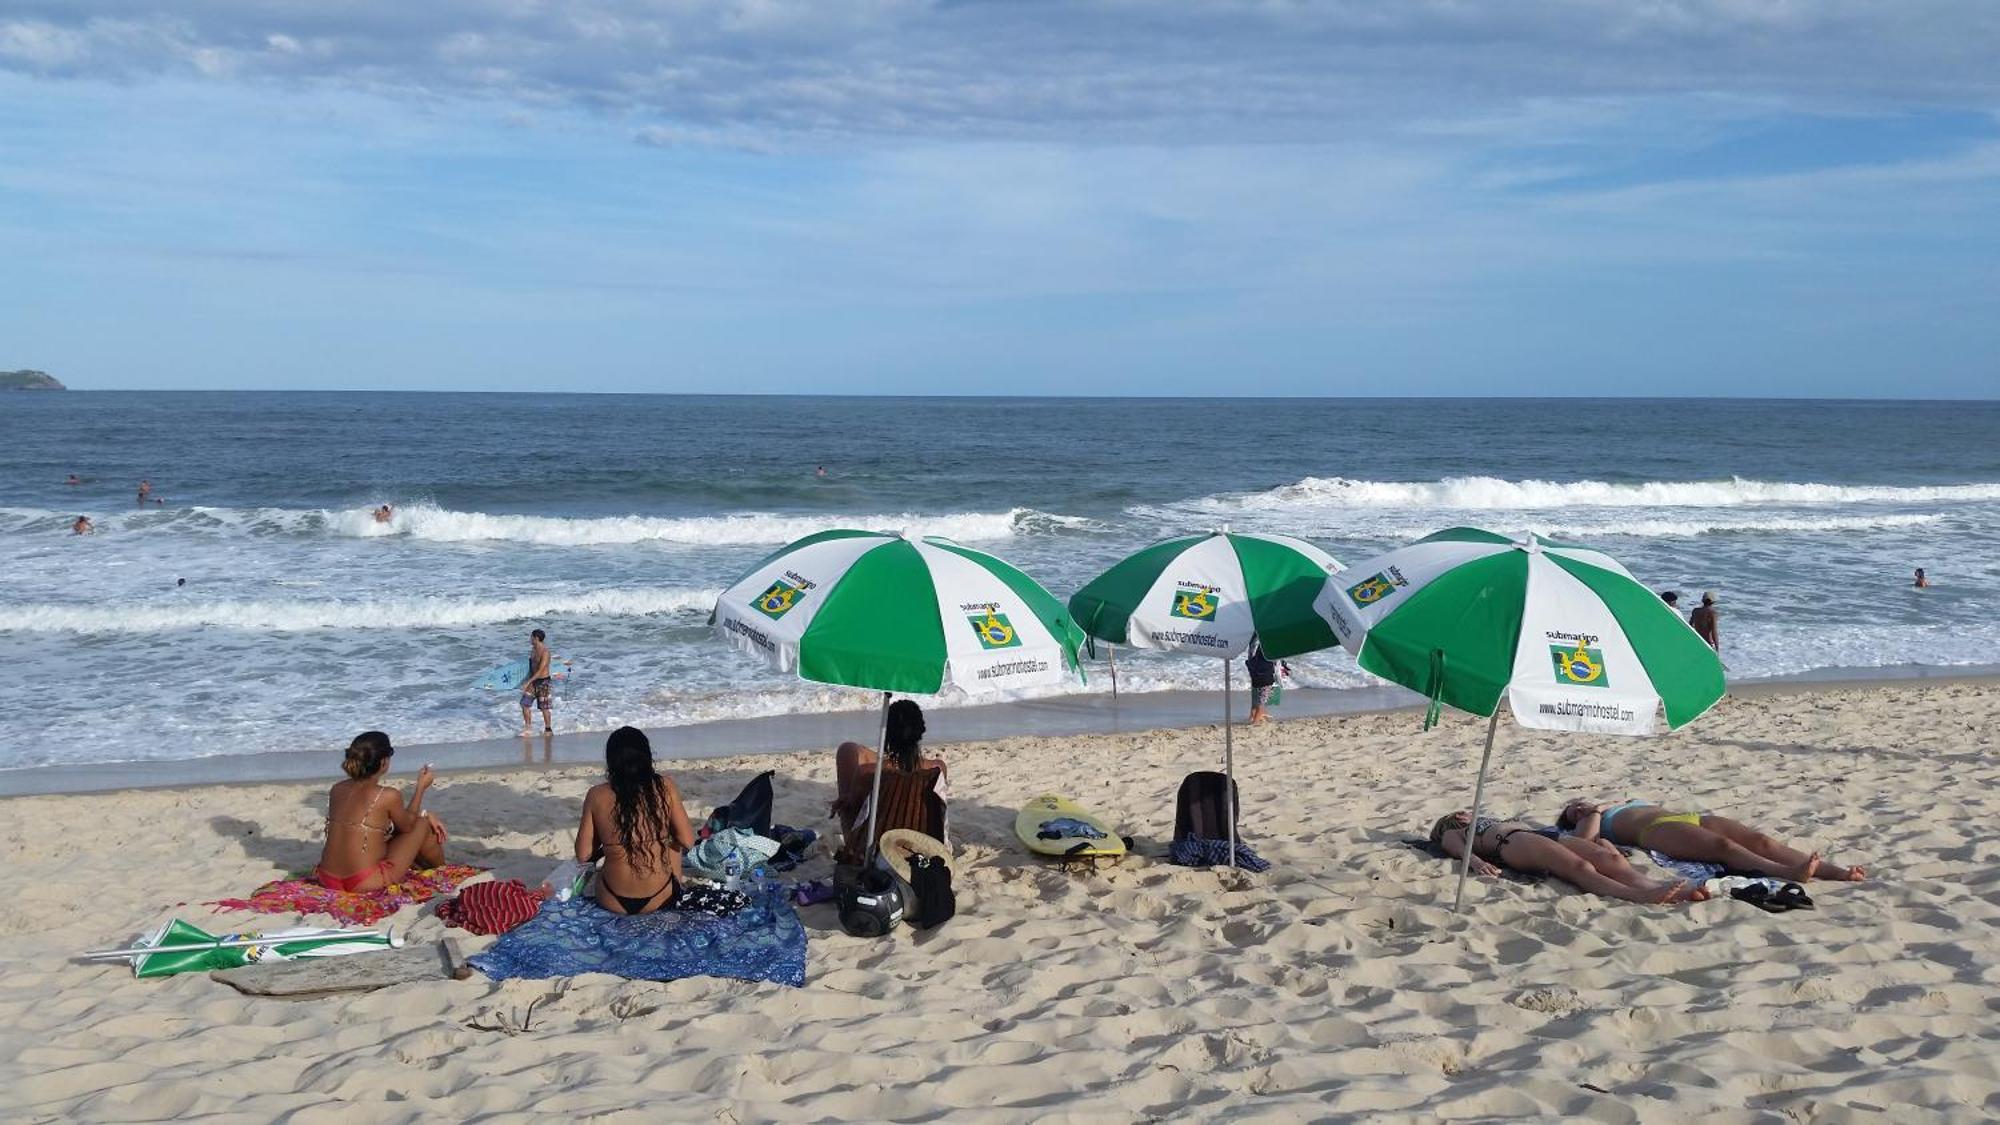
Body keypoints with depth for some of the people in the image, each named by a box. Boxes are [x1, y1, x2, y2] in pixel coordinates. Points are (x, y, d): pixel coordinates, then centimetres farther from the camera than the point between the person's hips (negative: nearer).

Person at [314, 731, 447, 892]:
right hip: (366, 883, -6)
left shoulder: (337, 789, 4)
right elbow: (407, 826, 6)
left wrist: (425, 815, 23)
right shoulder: (388, 796, -15)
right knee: (423, 824, 13)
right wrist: (421, 787, 16)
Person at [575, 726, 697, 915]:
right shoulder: (664, 787, -8)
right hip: (661, 899, -1)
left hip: (614, 903, 1)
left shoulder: (596, 796, -8)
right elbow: (687, 842, -5)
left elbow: (583, 855, -4)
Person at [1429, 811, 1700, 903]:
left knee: (1607, 856, -25)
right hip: (1512, 843, -6)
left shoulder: (1497, 821, 46)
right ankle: (1635, 895, -62)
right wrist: (1476, 861, -21)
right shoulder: (1451, 834, 28)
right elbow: (1460, 849, 4)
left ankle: (1654, 888, -52)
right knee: (1578, 866, -35)